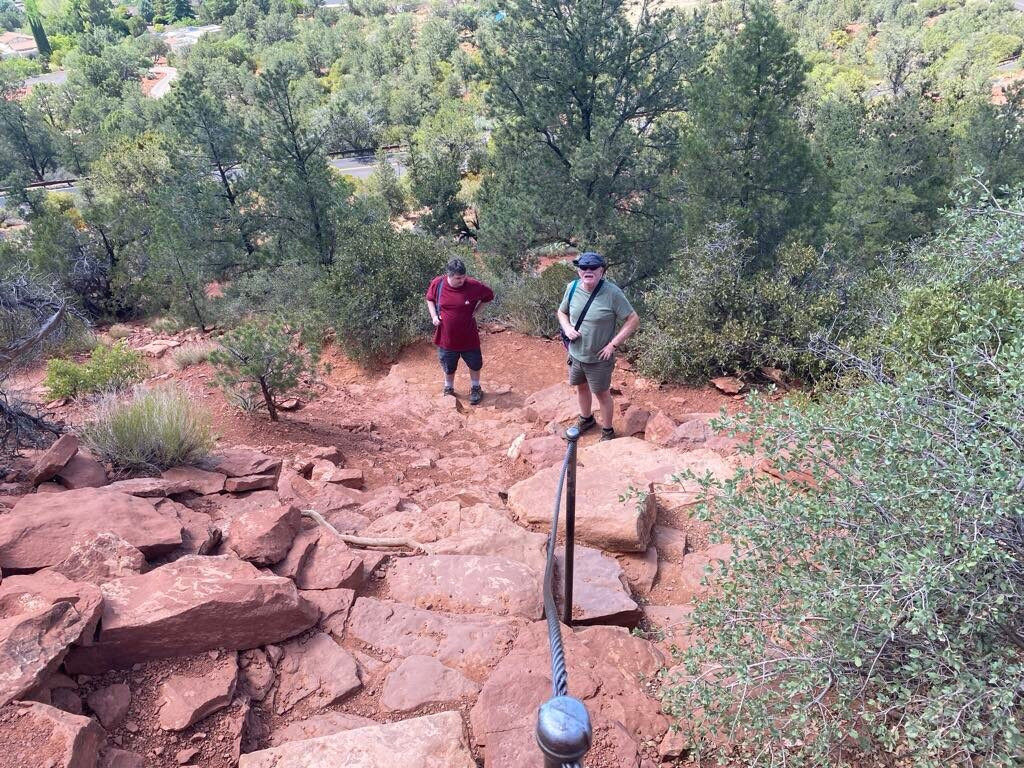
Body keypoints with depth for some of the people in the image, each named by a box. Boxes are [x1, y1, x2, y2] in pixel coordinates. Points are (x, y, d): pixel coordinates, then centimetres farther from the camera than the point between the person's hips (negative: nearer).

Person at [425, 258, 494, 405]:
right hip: (446, 337, 1)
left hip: (468, 337, -1)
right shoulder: (437, 283, -15)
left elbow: (489, 295, 0)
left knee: (475, 364, 17)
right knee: (448, 367, 19)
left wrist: (475, 311, -6)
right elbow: (430, 299, 6)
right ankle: (448, 389, 45)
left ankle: (475, 388, 42)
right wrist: (434, 316, -9)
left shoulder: (473, 285, -19)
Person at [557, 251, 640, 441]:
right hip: (575, 354, 5)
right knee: (581, 387, 25)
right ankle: (586, 419, 51)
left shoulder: (612, 293, -23)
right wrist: (567, 328, -11)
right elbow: (562, 312, 9)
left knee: (602, 393, 11)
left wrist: (613, 344, -21)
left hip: (599, 359, -5)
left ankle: (607, 430, 32)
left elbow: (633, 320, -19)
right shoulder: (572, 288, -8)